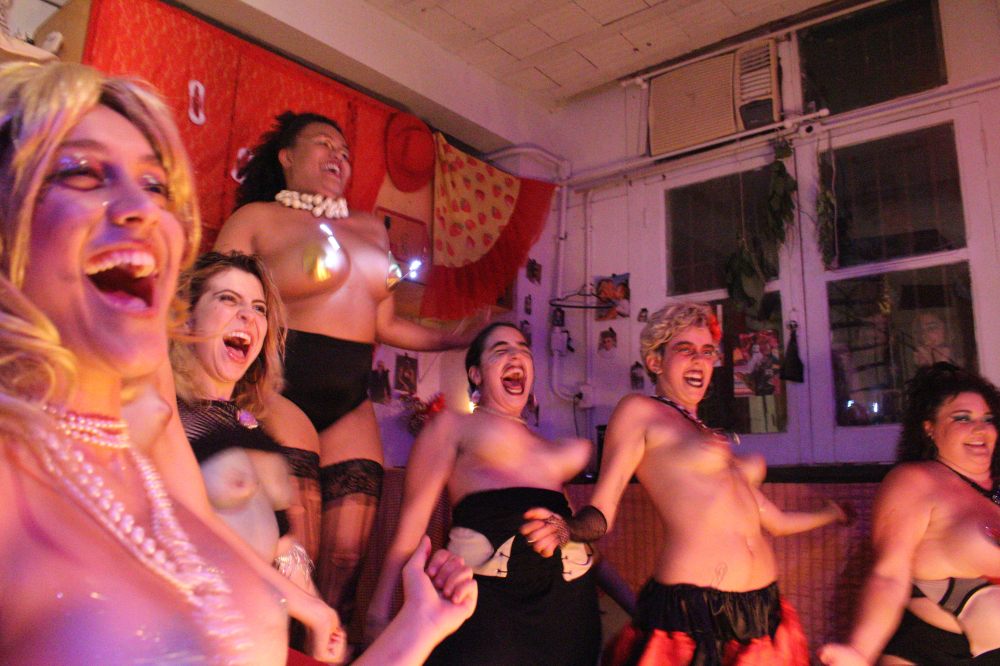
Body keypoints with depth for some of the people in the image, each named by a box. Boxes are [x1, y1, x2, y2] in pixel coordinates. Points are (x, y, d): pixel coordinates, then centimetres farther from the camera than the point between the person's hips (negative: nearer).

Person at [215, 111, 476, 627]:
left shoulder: (370, 228, 21)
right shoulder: (257, 217, 6)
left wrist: (461, 340, 12)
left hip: (349, 403, 5)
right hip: (280, 390, -5)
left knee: (347, 555, 1)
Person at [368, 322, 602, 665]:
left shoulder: (558, 450, 24)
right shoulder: (453, 425, 9)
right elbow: (411, 524, 1)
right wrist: (380, 614, -8)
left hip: (569, 599, 6)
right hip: (487, 595, -5)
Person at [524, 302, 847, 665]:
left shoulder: (713, 436, 19)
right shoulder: (639, 410, -1)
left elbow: (776, 521, 26)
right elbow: (602, 511, -9)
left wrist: (833, 512, 40)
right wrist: (566, 529, -30)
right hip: (692, 609, -7)